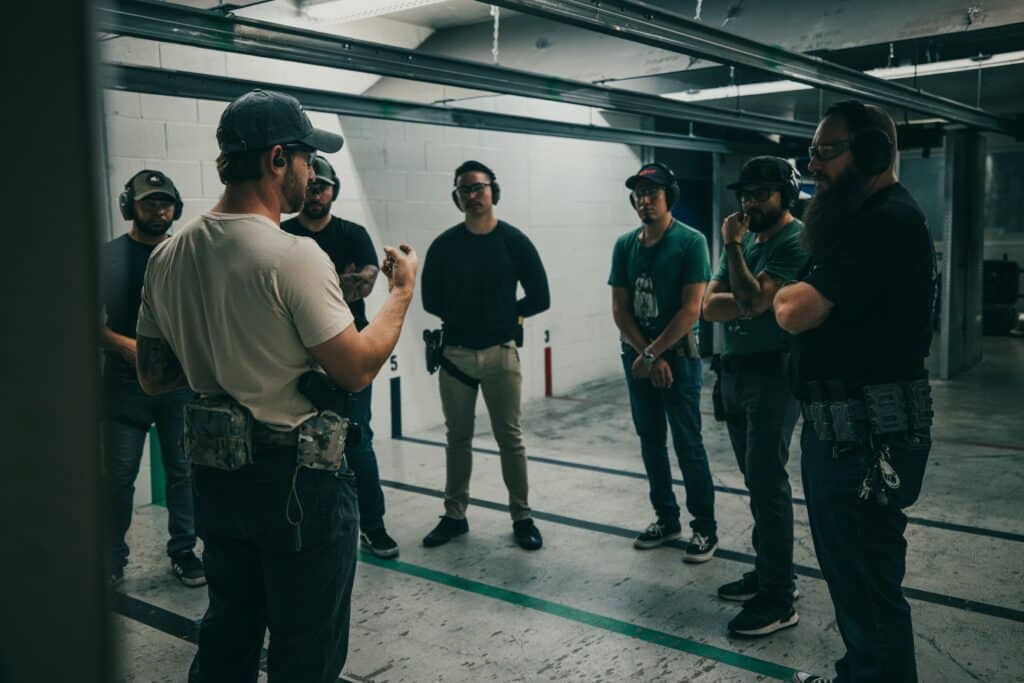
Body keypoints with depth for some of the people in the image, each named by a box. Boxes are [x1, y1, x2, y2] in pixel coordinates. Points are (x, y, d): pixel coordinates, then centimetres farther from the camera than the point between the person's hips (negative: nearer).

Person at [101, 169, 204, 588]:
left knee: (183, 471, 5)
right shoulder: (109, 255, 2)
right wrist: (123, 345, -15)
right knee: (119, 475, 3)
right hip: (125, 381, -1)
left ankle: (183, 552, 18)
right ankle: (112, 559, 17)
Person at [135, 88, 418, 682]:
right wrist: (403, 289, -2)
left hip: (216, 475, 7)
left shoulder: (167, 257, 2)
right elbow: (358, 370, -15)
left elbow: (153, 378, 9)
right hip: (298, 480, -7)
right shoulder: (294, 256, -20)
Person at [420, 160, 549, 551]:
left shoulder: (514, 241, -2)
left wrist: (504, 317, 0)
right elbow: (432, 302, 6)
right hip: (455, 354, 2)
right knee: (458, 438, 10)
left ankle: (522, 517, 14)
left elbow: (539, 298, 1)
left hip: (500, 353, -2)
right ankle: (454, 515, 21)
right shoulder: (444, 245, 2)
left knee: (509, 437, 3)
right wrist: (474, 317, 2)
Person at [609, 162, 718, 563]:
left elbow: (691, 309, -14)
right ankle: (666, 518, 25)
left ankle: (705, 527, 10)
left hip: (678, 356, -5)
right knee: (650, 441, 12)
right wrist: (645, 354, -8)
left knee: (687, 443, -1)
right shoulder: (625, 245, 5)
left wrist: (654, 354, -14)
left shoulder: (690, 242, -9)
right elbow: (619, 308, 2)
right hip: (637, 356, 5)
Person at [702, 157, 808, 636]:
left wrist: (732, 246, -17)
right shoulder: (745, 240, 14)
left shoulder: (796, 242, -11)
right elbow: (711, 306, 5)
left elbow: (753, 301, -23)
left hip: (772, 374, -8)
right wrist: (749, 303, -13)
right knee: (756, 480, 14)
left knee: (767, 483, -8)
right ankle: (767, 572, 26)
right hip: (734, 371, 9)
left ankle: (778, 600, -1)